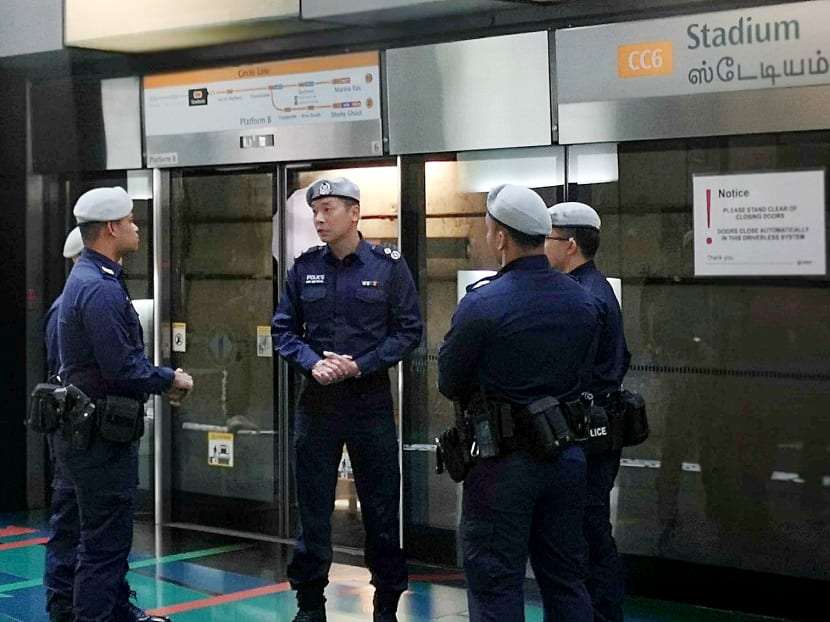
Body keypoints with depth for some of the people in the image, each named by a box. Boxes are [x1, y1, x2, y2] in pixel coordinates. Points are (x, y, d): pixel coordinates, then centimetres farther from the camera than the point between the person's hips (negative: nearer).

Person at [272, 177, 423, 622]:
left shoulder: (388, 266, -3)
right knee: (312, 505, 8)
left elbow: (408, 331, -3)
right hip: (316, 399, 2)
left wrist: (361, 365, -14)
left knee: (381, 506, 5)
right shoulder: (304, 267, 5)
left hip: (371, 398, -2)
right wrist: (312, 363, -12)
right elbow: (283, 329, 6)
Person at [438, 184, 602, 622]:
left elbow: (449, 384, -5)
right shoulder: (583, 301, 3)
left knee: (495, 585, 3)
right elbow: (584, 376, 10)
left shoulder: (482, 303, -15)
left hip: (503, 463, -6)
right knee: (565, 579, 16)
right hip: (568, 456, 6)